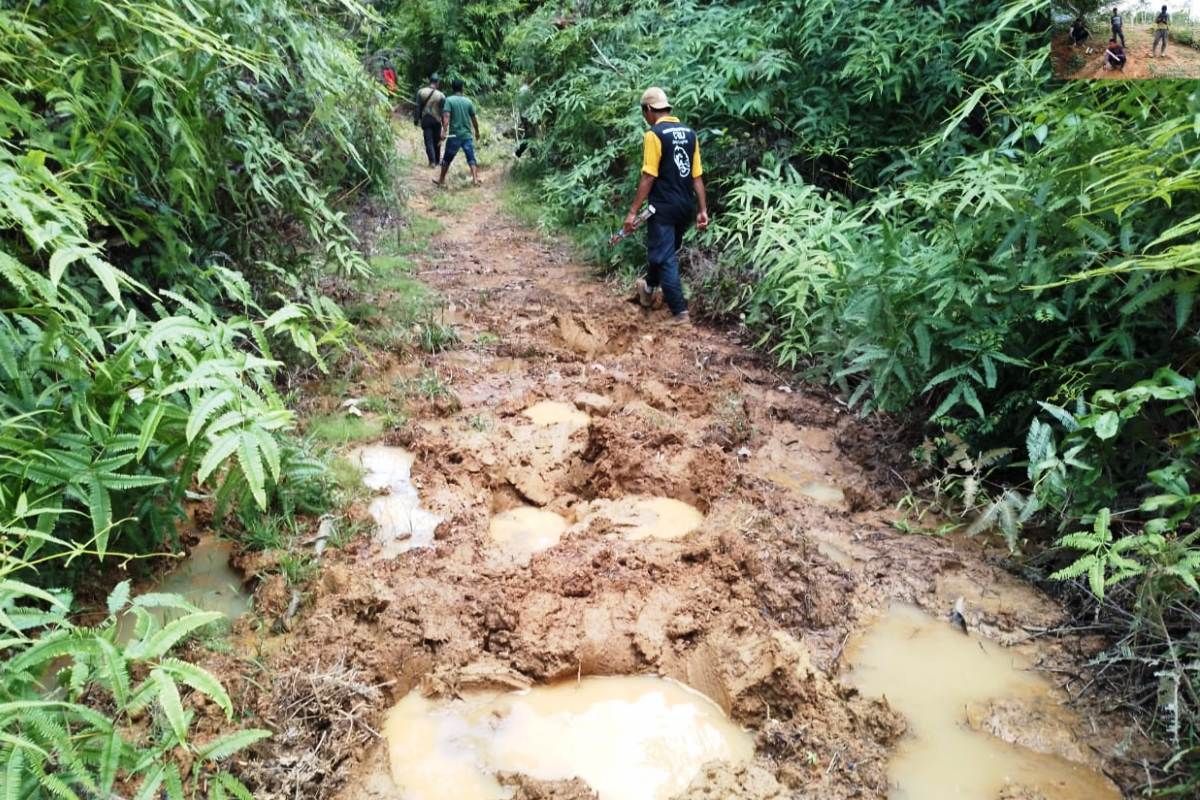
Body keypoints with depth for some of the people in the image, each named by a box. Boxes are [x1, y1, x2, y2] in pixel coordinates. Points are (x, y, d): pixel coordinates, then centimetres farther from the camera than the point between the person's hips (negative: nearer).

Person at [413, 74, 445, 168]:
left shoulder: (421, 92, -2)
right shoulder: (441, 95, -5)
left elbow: (418, 107, -1)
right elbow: (443, 111, -3)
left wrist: (416, 119, 6)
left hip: (425, 119, 0)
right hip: (436, 120, 0)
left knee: (428, 141, 0)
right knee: (437, 141, 13)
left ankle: (432, 161, -12)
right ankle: (437, 161, 22)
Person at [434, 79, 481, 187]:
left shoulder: (449, 100, -5)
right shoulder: (468, 101, 4)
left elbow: (446, 116, -17)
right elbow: (474, 119, 10)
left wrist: (444, 131, -24)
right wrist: (477, 132, 23)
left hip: (454, 135, -2)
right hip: (467, 135, 2)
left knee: (447, 159, 10)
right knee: (471, 158, 5)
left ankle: (442, 180, 18)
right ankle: (475, 179, -6)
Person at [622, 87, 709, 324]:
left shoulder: (654, 135, -12)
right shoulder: (689, 133, 7)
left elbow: (648, 178, -16)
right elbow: (697, 176, 7)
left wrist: (633, 211, -13)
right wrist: (703, 209, 9)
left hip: (663, 207, -7)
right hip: (685, 206, 7)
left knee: (665, 258, 0)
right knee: (661, 249, 24)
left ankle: (680, 312, -1)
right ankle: (649, 288, 44)